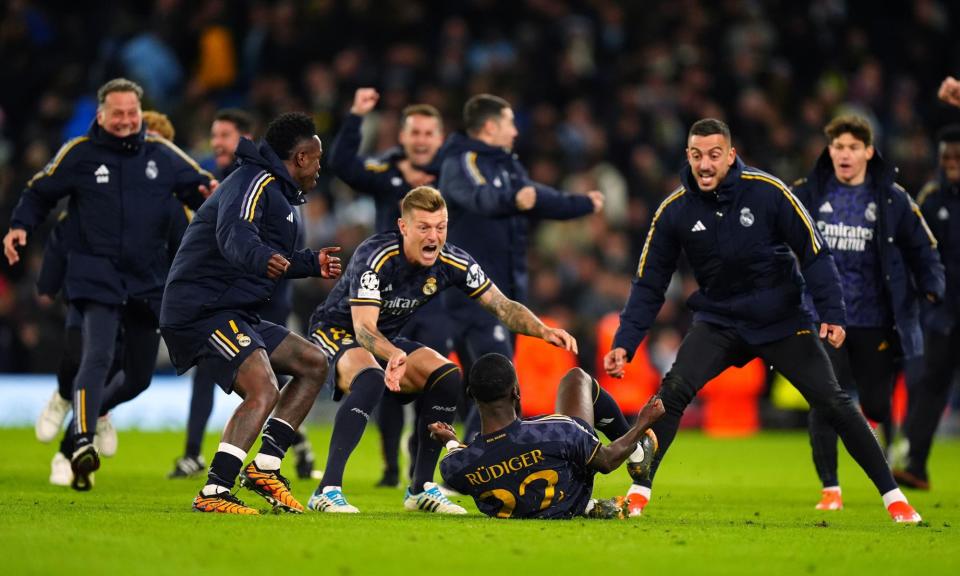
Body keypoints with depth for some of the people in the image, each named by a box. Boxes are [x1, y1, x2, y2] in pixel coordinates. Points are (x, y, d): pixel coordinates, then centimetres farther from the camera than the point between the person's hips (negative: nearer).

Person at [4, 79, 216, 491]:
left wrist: (212, 193, -9)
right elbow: (40, 193, 11)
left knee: (139, 377, 11)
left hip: (149, 283, 4)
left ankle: (88, 411, 40)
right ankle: (81, 443, -30)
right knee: (97, 357, -24)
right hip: (96, 278, -4)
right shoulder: (78, 154, 1)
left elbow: (199, 185, 15)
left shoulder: (162, 155, 7)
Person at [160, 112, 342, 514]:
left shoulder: (276, 190, 23)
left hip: (235, 314, 11)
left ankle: (265, 465, 7)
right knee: (264, 391, -26)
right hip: (204, 311, -11)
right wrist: (263, 258, -52)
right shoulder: (256, 183, -11)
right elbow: (234, 233, -33)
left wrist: (311, 264, 43)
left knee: (314, 364, 13)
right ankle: (213, 493, -31)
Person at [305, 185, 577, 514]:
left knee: (448, 377, -10)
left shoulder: (453, 263, -13)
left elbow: (502, 306, -7)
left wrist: (544, 331, -25)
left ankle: (421, 489, 1)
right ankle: (327, 491, -38)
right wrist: (394, 356, -56)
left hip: (387, 342, 7)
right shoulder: (375, 256, -30)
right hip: (336, 333, -7)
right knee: (371, 378, -36)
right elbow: (363, 328, -36)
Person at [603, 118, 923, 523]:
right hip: (719, 321, 1)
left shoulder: (767, 192, -16)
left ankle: (892, 496, 6)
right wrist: (624, 343, -11)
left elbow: (814, 252, -10)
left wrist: (832, 314, -19)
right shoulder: (674, 211, -9)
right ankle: (639, 493, -13)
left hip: (783, 320, -1)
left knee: (833, 402, -6)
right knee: (673, 391, -21)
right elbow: (649, 284, -2)